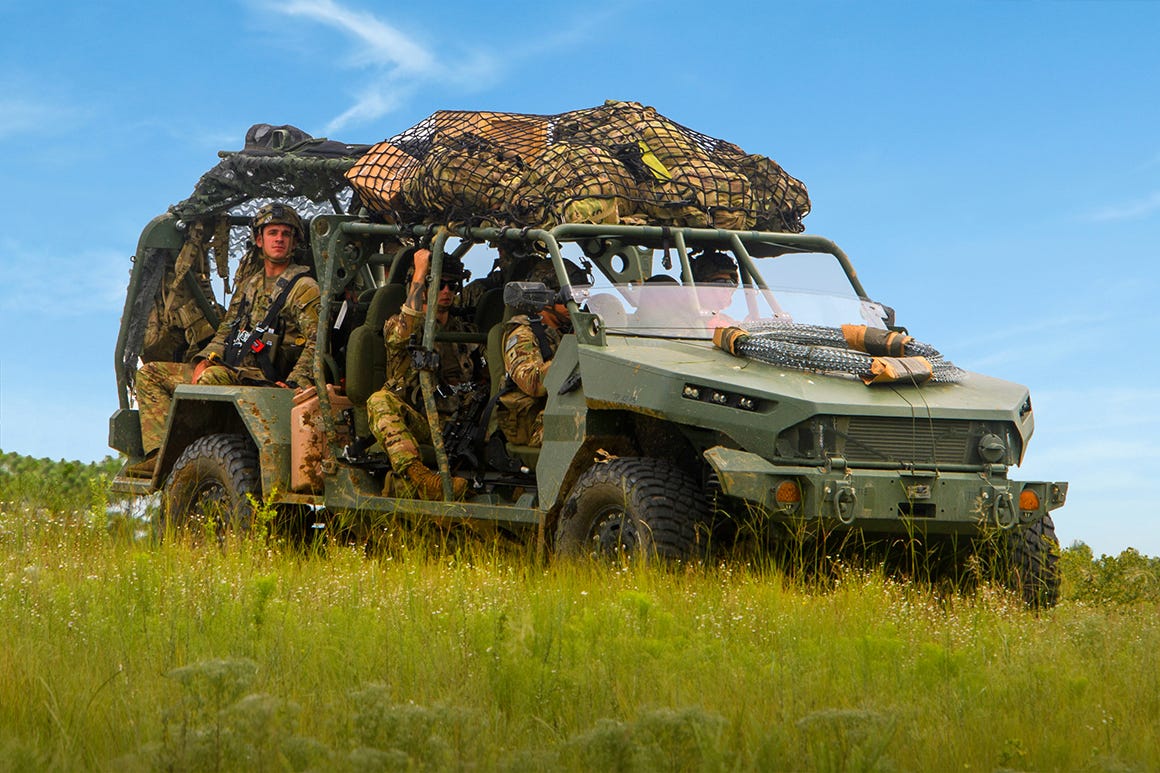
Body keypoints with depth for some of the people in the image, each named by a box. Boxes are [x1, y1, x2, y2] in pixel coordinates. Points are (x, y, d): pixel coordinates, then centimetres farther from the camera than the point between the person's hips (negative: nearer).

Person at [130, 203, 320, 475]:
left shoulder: (304, 288, -2)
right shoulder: (250, 284, 21)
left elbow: (317, 342, -13)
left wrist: (295, 384, -25)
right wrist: (205, 360, 2)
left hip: (265, 379, -8)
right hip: (227, 370, 9)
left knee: (214, 378, -39)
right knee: (149, 374, 3)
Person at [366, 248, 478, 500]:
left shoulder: (464, 332, 24)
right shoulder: (396, 325, 8)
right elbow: (405, 332, -18)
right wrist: (420, 271, -15)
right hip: (411, 420, -4)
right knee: (380, 401, -38)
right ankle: (418, 475, -56)